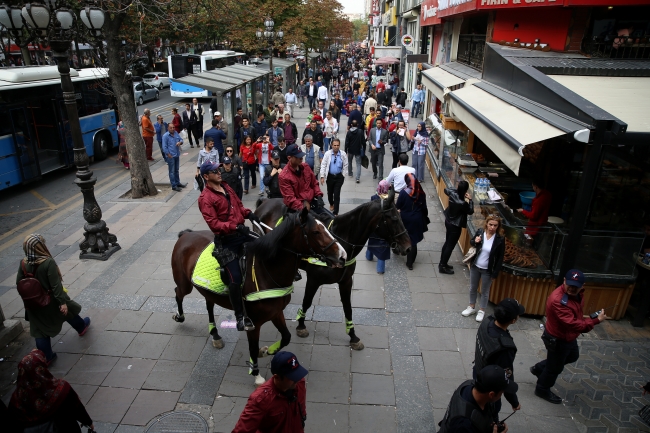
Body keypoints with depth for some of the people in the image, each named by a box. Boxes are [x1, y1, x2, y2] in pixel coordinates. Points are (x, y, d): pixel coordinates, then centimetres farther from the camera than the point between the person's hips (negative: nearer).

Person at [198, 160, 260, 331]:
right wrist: (236, 227, -31)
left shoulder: (226, 187, 11)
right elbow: (213, 224, -21)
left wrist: (248, 214, -1)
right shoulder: (205, 198, -13)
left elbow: (239, 206, 20)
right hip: (225, 241, -7)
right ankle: (240, 318, 1)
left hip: (241, 233, 8)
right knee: (235, 279, -9)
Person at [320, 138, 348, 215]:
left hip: (339, 176, -1)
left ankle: (335, 212, 4)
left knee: (337, 194, -4)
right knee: (330, 192, 15)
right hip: (330, 176, 1)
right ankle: (331, 204, 48)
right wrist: (322, 176, -10)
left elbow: (345, 166, 2)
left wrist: (343, 176, 1)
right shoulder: (327, 153, -7)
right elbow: (323, 165, -6)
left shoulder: (343, 154, -6)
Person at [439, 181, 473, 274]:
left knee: (447, 243, 22)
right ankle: (443, 267, 19)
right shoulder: (463, 203, -31)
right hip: (455, 226, -8)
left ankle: (442, 263, 35)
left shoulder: (452, 193, -12)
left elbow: (446, 189, 13)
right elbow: (470, 211, -11)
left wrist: (458, 190, 7)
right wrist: (470, 200, -3)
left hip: (448, 221, 8)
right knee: (450, 246, 7)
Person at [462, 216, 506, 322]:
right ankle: (472, 307, 40)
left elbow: (500, 258, -10)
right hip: (475, 266, 3)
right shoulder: (480, 232, -12)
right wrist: (475, 241, -16)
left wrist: (495, 273, -9)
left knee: (485, 291, 15)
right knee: (472, 288, 19)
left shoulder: (500, 239, -19)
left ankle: (481, 310, 35)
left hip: (487, 270, -3)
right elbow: (471, 242, 8)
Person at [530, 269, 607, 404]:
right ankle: (542, 390, 39)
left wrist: (583, 317, -1)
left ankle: (539, 368, 45)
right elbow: (572, 324, -42)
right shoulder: (558, 300, -39)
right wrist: (596, 320, -39)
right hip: (558, 339, -9)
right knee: (555, 367, 12)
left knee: (572, 356, 32)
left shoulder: (575, 293, -8)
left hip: (568, 336, 9)